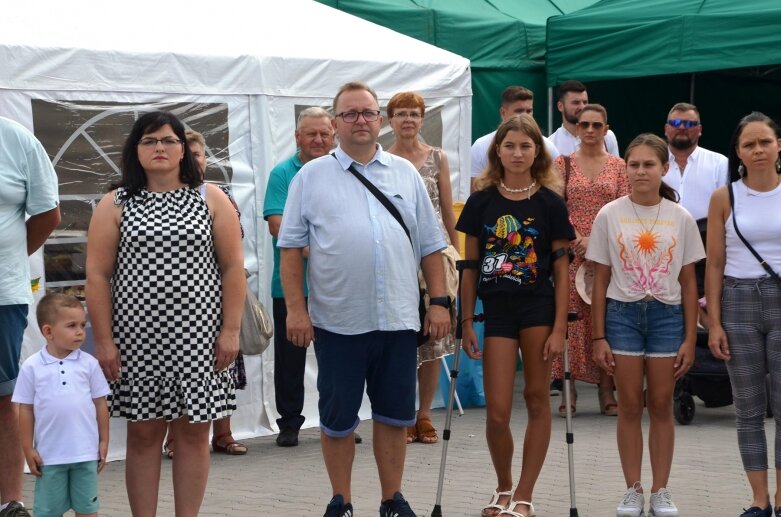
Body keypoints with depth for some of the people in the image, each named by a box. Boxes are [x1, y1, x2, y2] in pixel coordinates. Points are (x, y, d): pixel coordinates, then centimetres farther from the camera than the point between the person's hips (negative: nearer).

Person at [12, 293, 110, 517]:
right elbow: (26, 409, 0)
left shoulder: (89, 364, -2)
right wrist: (28, 449, -1)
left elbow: (100, 404, 5)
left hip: (86, 452, 1)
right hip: (49, 454, -1)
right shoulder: (32, 367, -5)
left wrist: (104, 441, 4)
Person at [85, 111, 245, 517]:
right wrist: (103, 341, -5)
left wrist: (231, 330, -3)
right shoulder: (114, 205, 4)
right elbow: (97, 275, 1)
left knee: (194, 432, 3)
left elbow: (232, 266, 4)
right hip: (137, 340, 0)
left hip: (198, 339, 0)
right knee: (143, 433, 3)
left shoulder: (211, 199, 6)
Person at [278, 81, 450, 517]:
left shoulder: (406, 173, 10)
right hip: (337, 321, -2)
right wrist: (296, 308, -7)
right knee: (338, 418, 6)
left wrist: (439, 301, 3)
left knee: (395, 415, 9)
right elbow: (291, 247, 1)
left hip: (399, 319, 2)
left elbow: (431, 246, 11)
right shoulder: (311, 177, 3)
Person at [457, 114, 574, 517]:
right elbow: (470, 267, 7)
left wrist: (559, 328, -7)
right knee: (497, 411, -2)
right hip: (496, 309, 1)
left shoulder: (550, 203, -1)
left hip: (539, 309, -1)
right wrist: (467, 322, 4)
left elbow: (561, 270, -1)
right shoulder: (481, 201, 2)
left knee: (536, 400, 4)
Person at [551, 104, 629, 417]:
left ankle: (606, 393, 4)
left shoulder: (618, 166, 8)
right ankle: (568, 394, 2)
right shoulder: (563, 164, 7)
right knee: (570, 319, -2)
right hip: (571, 251, 0)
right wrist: (578, 240, -16)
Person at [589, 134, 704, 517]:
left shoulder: (680, 218, 2)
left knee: (661, 406, 4)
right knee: (629, 406, 2)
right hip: (622, 313, 0)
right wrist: (598, 337, -1)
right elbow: (600, 281, 2)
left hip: (667, 315, 0)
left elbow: (688, 283, 4)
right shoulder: (609, 216, 0)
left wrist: (690, 339, 0)